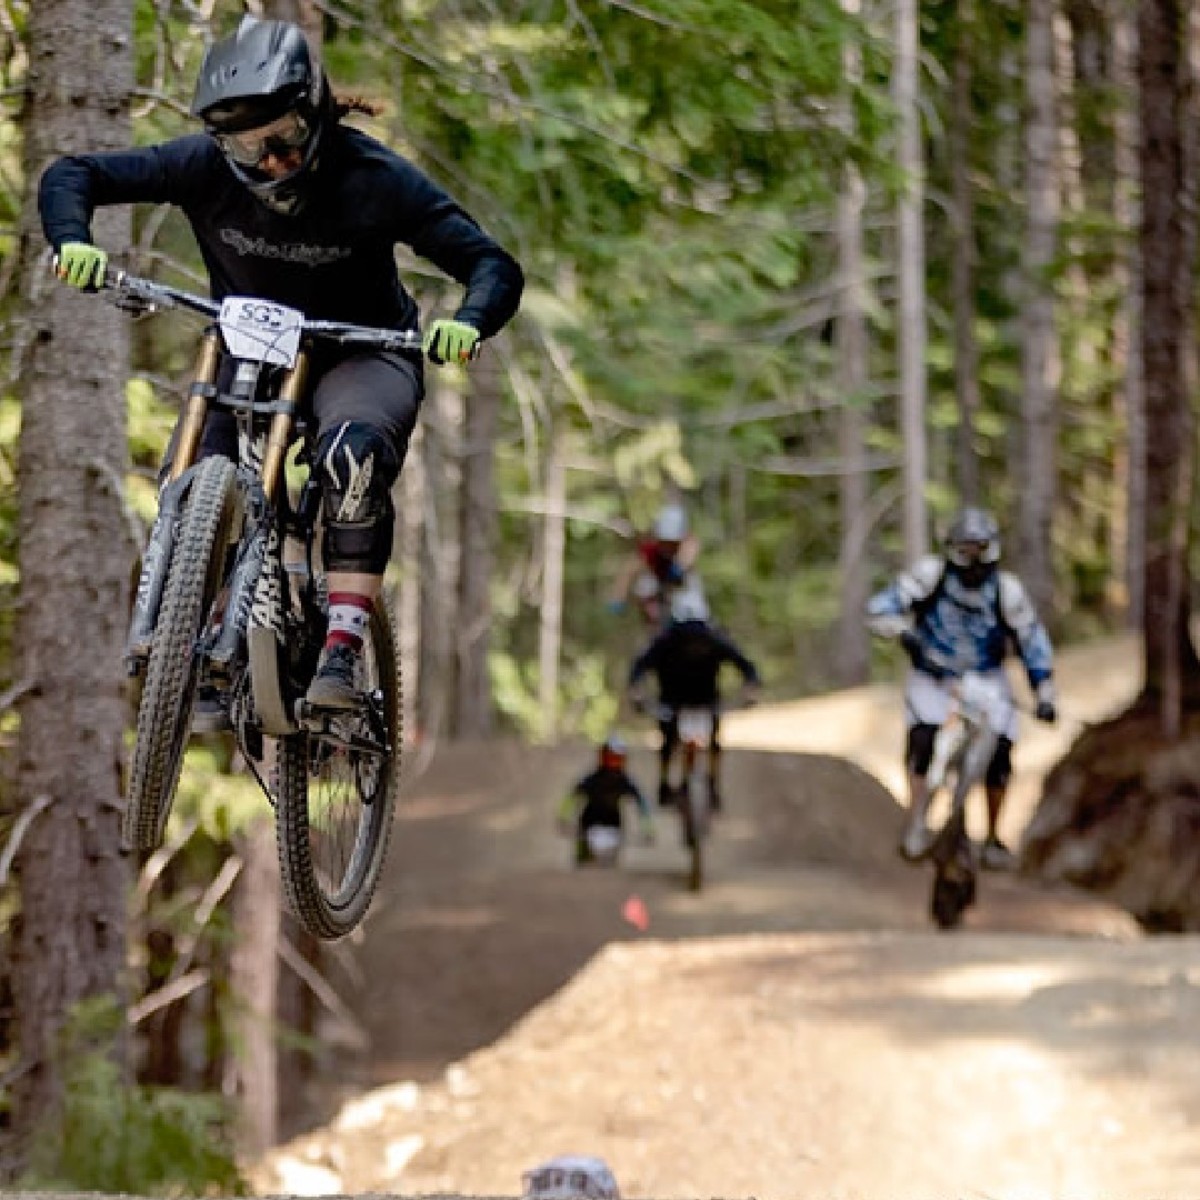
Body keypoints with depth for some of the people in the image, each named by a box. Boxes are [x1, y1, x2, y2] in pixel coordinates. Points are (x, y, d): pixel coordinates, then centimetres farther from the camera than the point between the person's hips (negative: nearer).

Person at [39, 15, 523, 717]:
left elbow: (495, 267, -23)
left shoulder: (374, 179, -24)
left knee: (355, 452, -35)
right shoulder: (205, 166, -19)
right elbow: (73, 175, -13)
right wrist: (73, 242, -35)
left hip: (361, 355, -3)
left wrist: (469, 325, -46)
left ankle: (343, 653, -34)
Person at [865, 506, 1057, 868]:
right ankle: (916, 827, -23)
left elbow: (1032, 641, -4)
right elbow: (880, 608, -22)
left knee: (999, 753, -13)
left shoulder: (1007, 590, -14)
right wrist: (905, 634, -41)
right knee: (923, 738, -28)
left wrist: (1045, 696, -10)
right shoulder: (930, 574, -17)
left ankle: (993, 838, 6)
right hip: (933, 675, -1)